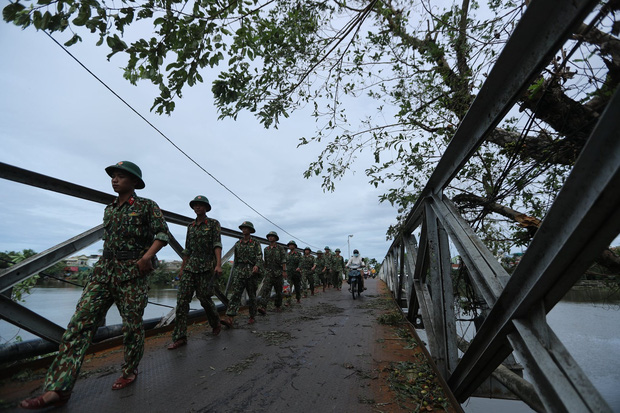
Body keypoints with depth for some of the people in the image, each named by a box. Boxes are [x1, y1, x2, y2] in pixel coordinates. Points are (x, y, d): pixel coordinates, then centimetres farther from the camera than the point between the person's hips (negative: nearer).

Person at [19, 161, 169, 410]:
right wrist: (106, 263, 18)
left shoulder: (147, 206, -3)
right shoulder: (109, 209, 17)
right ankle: (58, 388, 0)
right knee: (81, 321, -4)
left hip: (133, 272, -5)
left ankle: (130, 372, 22)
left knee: (132, 324, 3)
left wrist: (147, 256, -23)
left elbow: (163, 233, -10)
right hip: (104, 270, 6)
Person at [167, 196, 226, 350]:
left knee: (204, 298, 0)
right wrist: (182, 268, 17)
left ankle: (216, 323, 27)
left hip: (206, 267, -5)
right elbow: (187, 249, 19)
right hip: (190, 266, 5)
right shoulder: (190, 226, 16)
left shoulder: (214, 224, 0)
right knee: (182, 299, -3)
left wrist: (218, 264, -22)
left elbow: (217, 245, -11)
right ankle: (180, 337, 3)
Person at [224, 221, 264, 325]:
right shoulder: (237, 243, 13)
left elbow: (259, 256, -9)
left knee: (252, 296, 7)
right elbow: (236, 259, 20)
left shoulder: (255, 243, 1)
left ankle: (252, 317, 20)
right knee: (235, 294, -10)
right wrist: (233, 272, 20)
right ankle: (230, 318, -16)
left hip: (251, 271, -2)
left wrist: (257, 266, -28)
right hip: (239, 271, 3)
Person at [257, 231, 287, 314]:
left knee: (279, 291, 8)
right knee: (265, 289, -14)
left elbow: (283, 261, -6)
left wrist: (284, 271, -14)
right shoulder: (266, 249, 11)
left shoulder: (280, 248, -1)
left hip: (278, 272, -2)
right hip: (269, 273, 2)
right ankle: (263, 307, -24)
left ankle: (277, 306, 25)